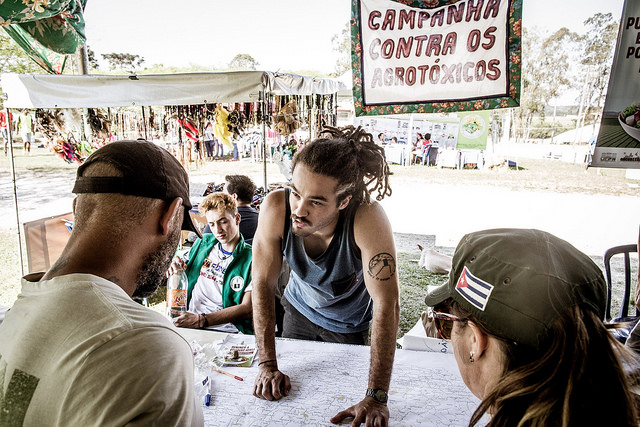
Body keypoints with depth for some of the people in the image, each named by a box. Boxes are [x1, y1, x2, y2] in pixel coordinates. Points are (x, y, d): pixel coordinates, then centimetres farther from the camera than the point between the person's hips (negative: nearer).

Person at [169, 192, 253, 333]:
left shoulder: (251, 258, -3)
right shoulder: (202, 243, 13)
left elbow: (247, 309, -10)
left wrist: (200, 320, -18)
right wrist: (176, 269, 1)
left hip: (225, 330, -4)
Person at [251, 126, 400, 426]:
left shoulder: (368, 219, -40)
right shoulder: (276, 208, -32)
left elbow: (386, 304, -38)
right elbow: (262, 285, -24)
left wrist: (376, 397, -39)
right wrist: (267, 365, -24)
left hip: (351, 327, -2)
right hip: (299, 310, 3)